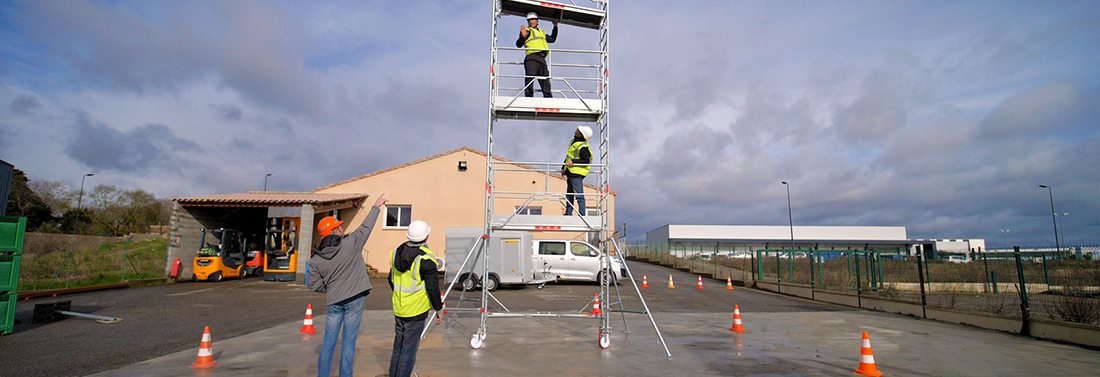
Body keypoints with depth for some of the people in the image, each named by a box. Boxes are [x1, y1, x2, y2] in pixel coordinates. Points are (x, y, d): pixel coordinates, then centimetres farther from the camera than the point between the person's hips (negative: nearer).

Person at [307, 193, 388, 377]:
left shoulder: (316, 259, 1)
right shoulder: (350, 243, -10)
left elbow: (314, 285, 3)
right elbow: (366, 226, 2)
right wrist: (376, 206, 15)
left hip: (333, 302, 3)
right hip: (354, 300, -3)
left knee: (329, 341, 13)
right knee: (349, 341, 4)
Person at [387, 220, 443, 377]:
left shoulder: (397, 252, 3)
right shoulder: (426, 258, -19)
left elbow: (391, 280, 14)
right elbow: (433, 288, -17)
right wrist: (438, 309, -5)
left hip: (398, 309, 7)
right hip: (416, 311, -7)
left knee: (398, 346, 20)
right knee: (409, 349, 3)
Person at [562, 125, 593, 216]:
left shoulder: (583, 147, -18)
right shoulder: (574, 141, 12)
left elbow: (586, 161, -22)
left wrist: (573, 162, -25)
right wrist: (564, 168, 23)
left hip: (577, 174, -10)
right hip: (570, 172, 10)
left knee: (579, 195, -9)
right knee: (569, 194, 15)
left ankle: (582, 214, -6)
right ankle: (568, 213, 22)